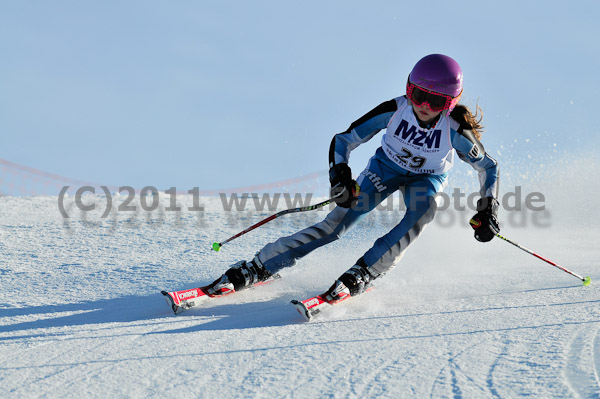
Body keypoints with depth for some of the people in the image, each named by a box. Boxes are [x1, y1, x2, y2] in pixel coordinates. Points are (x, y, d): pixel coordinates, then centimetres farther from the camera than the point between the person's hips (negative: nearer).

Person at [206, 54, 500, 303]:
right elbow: (343, 140, -21)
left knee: (423, 211, -36)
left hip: (426, 178, 0)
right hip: (385, 168, 0)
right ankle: (257, 268, -13)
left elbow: (488, 166, -10)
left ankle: (361, 275, -30)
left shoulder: (456, 130, -29)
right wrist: (340, 175, -37)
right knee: (338, 222, -16)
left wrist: (487, 212, -18)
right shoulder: (394, 110, -29)